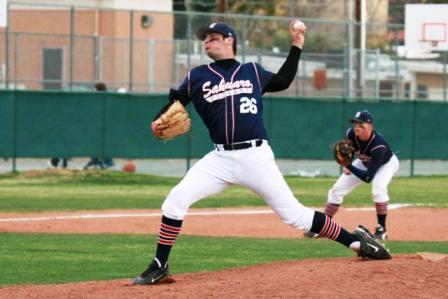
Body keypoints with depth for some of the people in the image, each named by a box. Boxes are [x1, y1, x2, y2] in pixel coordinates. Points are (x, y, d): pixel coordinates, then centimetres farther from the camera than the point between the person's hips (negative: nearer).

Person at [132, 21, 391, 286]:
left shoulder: (253, 72, 13)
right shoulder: (197, 77, 11)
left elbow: (283, 81, 28)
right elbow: (174, 104, 14)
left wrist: (297, 46, 23)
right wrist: (159, 122, -7)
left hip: (257, 156, -1)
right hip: (221, 159, 1)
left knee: (294, 214, -2)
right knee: (176, 200, -16)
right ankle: (159, 268, -6)